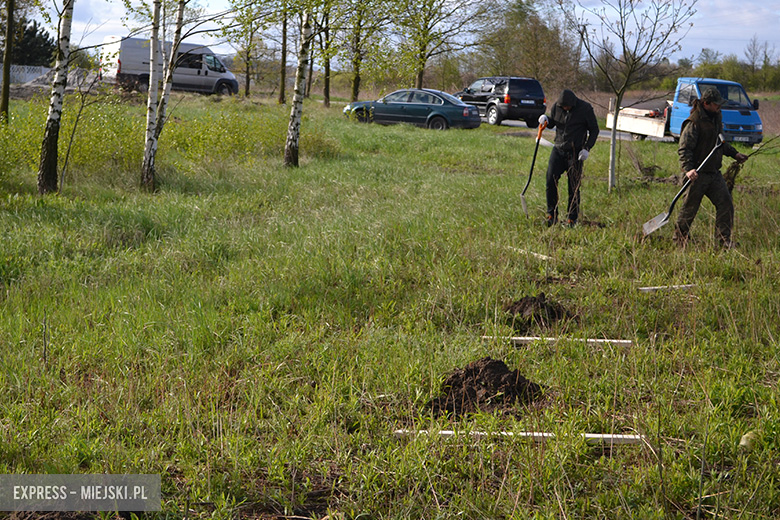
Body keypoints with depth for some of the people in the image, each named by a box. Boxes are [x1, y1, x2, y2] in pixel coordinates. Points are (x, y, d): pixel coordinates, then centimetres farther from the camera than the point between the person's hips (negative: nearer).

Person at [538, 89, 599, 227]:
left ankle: (572, 218, 10)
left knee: (573, 187, -2)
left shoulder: (585, 108, -8)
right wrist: (546, 120, -7)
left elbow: (594, 129, 0)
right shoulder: (556, 106, 1)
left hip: (575, 153, -3)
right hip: (558, 150, 3)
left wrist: (587, 148, -10)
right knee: (550, 180, -7)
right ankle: (552, 215, 4)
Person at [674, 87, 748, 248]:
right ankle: (679, 240, 18)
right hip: (697, 174, -8)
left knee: (725, 203, 2)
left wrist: (734, 154, 25)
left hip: (714, 173, 8)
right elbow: (684, 149, -22)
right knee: (689, 209, 2)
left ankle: (724, 239, 11)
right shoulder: (694, 123, -16)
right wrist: (688, 169, -34)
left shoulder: (716, 118, 12)